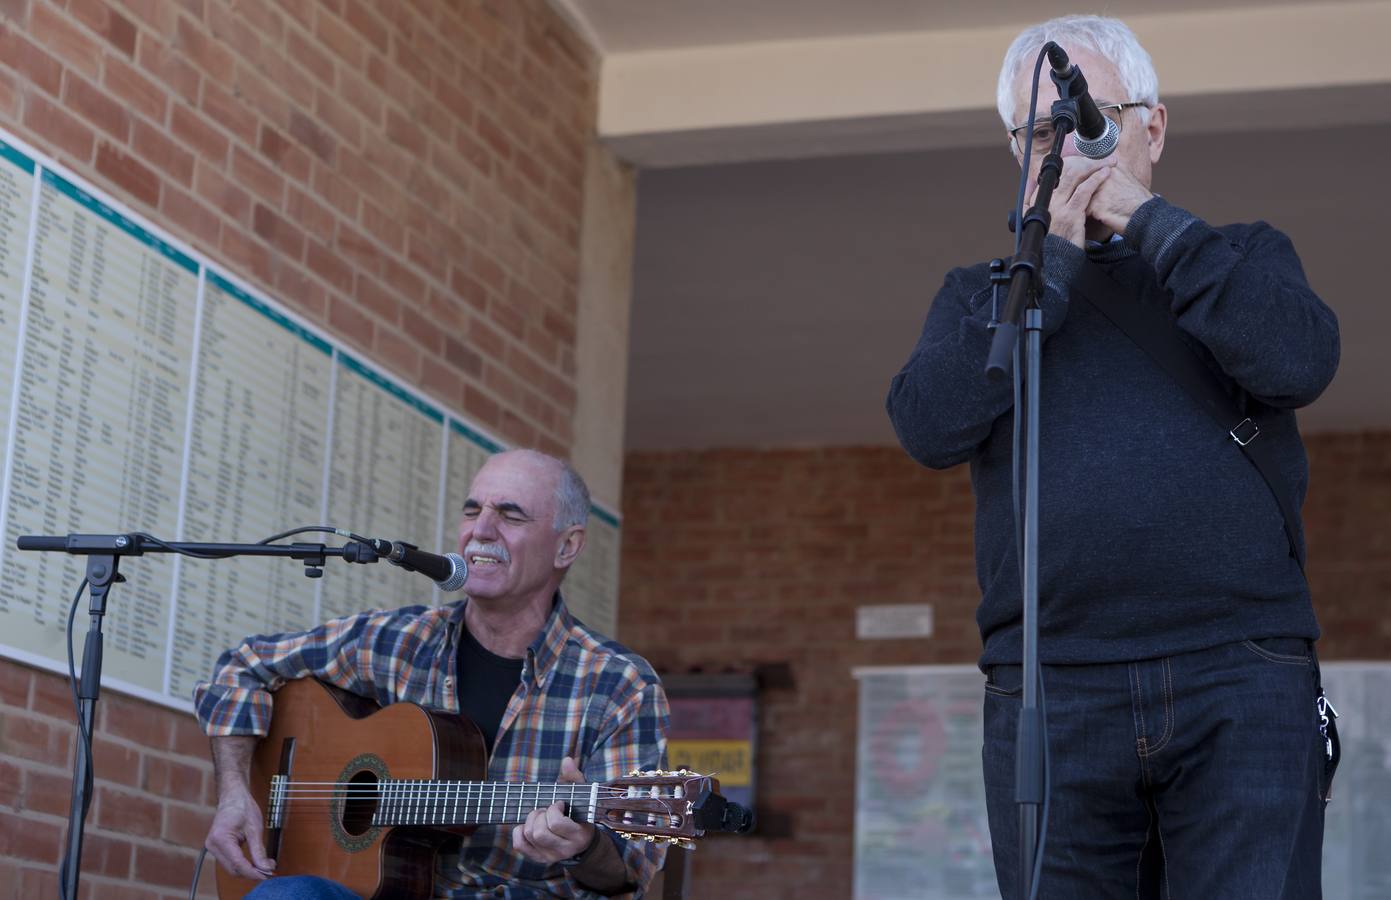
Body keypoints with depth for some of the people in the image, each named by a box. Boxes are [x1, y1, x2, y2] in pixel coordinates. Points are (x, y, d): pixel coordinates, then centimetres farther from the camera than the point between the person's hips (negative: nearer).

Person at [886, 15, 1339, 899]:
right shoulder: (980, 296, 20)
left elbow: (1299, 362, -5)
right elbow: (930, 428, -1)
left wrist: (1148, 218, -1)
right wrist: (1051, 258, -1)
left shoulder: (1244, 259, 18)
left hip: (1242, 681, -1)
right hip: (1049, 694, 1)